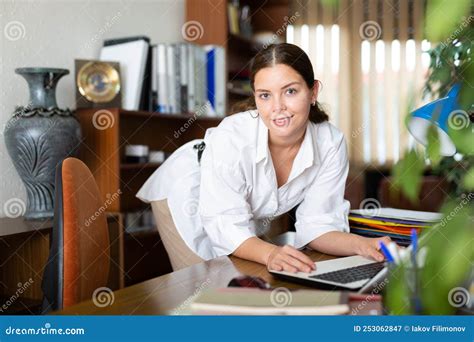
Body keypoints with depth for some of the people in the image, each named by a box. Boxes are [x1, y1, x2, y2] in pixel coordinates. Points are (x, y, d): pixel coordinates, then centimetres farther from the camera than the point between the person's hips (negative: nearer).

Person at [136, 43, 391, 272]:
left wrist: (362, 245, -39)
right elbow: (228, 228, -36)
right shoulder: (230, 139, -38)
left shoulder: (331, 143, -25)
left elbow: (317, 224, -21)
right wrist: (271, 254, -54)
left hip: (250, 212, 4)